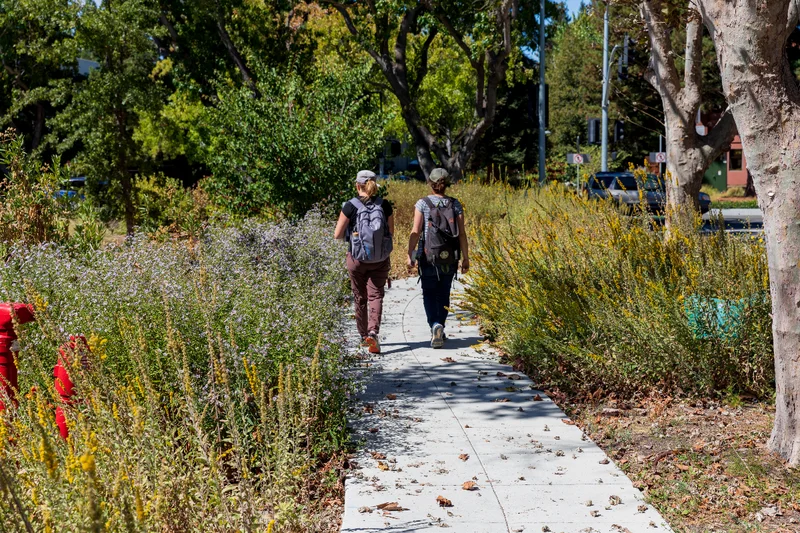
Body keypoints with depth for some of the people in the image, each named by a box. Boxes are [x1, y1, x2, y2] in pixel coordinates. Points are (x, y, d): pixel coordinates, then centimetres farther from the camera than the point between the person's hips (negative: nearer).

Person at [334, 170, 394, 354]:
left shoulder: (350, 206, -10)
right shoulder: (385, 205, -4)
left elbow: (337, 235, -6)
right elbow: (391, 232, 6)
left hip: (357, 258, 0)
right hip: (380, 260, 0)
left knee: (360, 297, 15)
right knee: (376, 296, 3)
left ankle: (364, 335, 28)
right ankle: (373, 332, -18)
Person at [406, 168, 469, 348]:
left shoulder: (423, 204, -5)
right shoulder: (455, 205, 1)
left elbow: (415, 232, -9)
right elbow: (462, 234, -1)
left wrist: (410, 255, -4)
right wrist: (465, 258, 6)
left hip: (428, 256, -2)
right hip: (450, 258, 2)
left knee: (429, 293, 7)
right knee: (443, 294, 17)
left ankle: (435, 325, -14)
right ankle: (440, 330, 23)